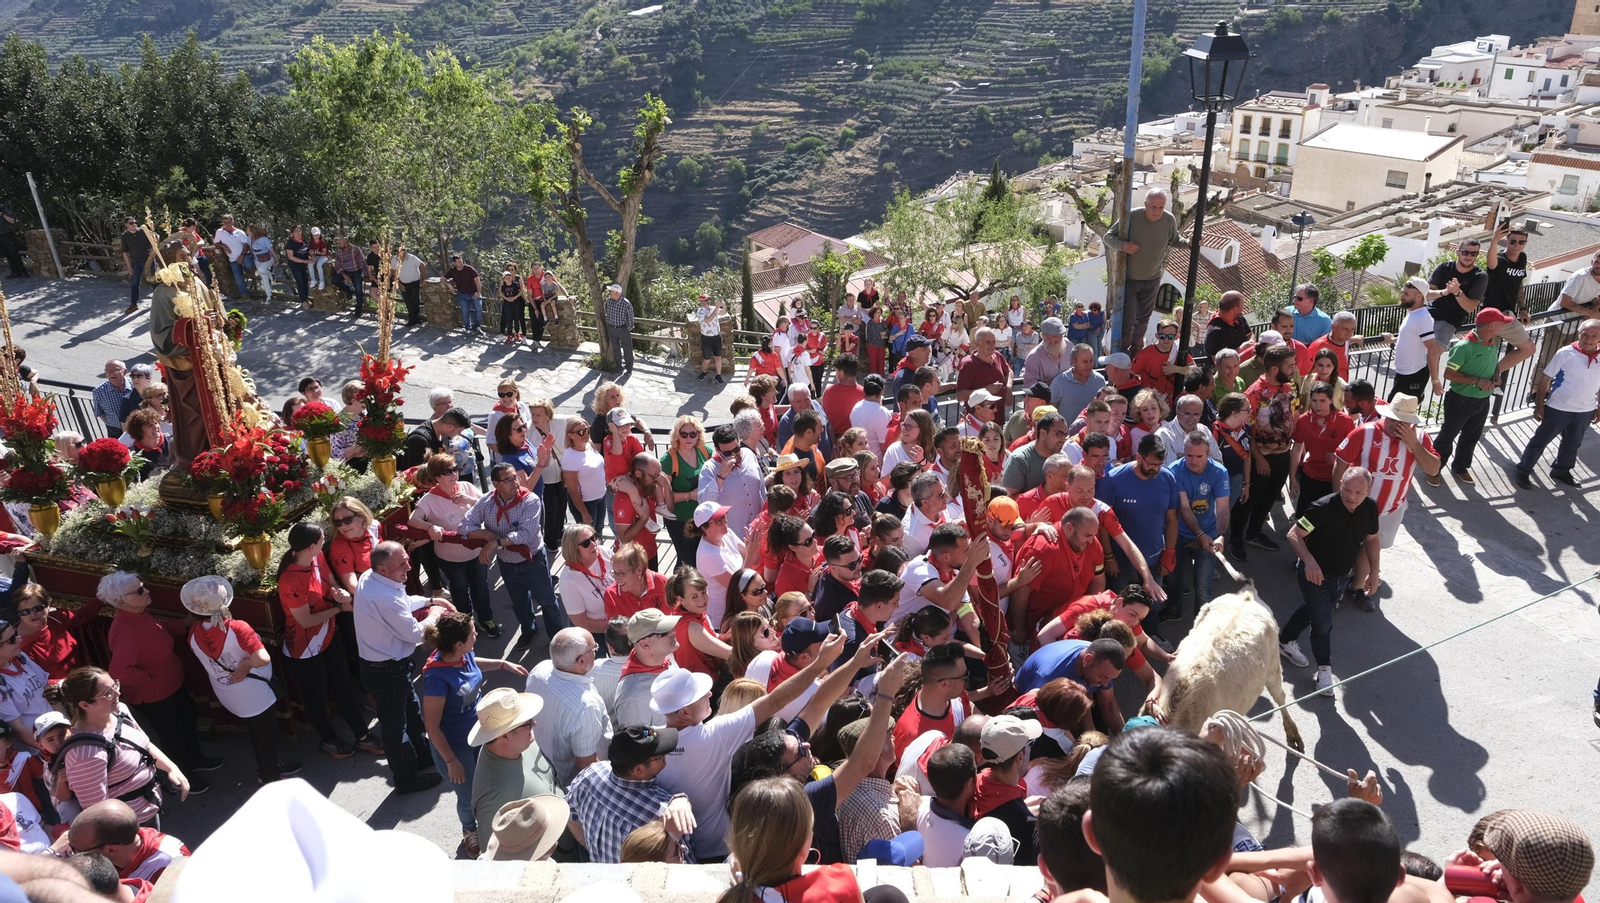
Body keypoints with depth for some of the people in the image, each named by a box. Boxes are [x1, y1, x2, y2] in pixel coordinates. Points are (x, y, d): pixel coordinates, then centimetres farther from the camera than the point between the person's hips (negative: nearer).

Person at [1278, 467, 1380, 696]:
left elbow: (1371, 539, 5)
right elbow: (1294, 534, -25)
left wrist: (1374, 572, 3)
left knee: (1313, 610, 25)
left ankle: (1286, 640, 49)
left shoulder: (1370, 508, -13)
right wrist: (1309, 561, -40)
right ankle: (1324, 668, 25)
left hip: (1342, 576, 6)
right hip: (1316, 574, -6)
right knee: (1322, 623, 1)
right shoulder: (1323, 508, -31)